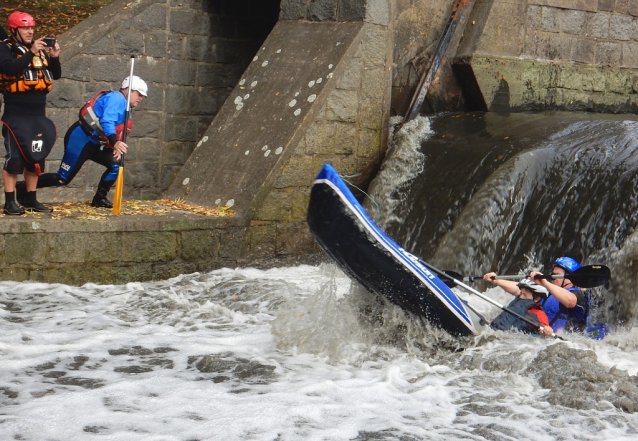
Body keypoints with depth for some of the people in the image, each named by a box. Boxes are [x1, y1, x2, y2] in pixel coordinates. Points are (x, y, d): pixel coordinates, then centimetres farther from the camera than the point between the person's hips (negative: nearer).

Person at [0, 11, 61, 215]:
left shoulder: (39, 49, 13)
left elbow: (56, 75, 14)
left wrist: (54, 58, -3)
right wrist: (30, 53, -25)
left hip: (38, 114, 6)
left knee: (36, 157, 9)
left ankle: (31, 199, 17)